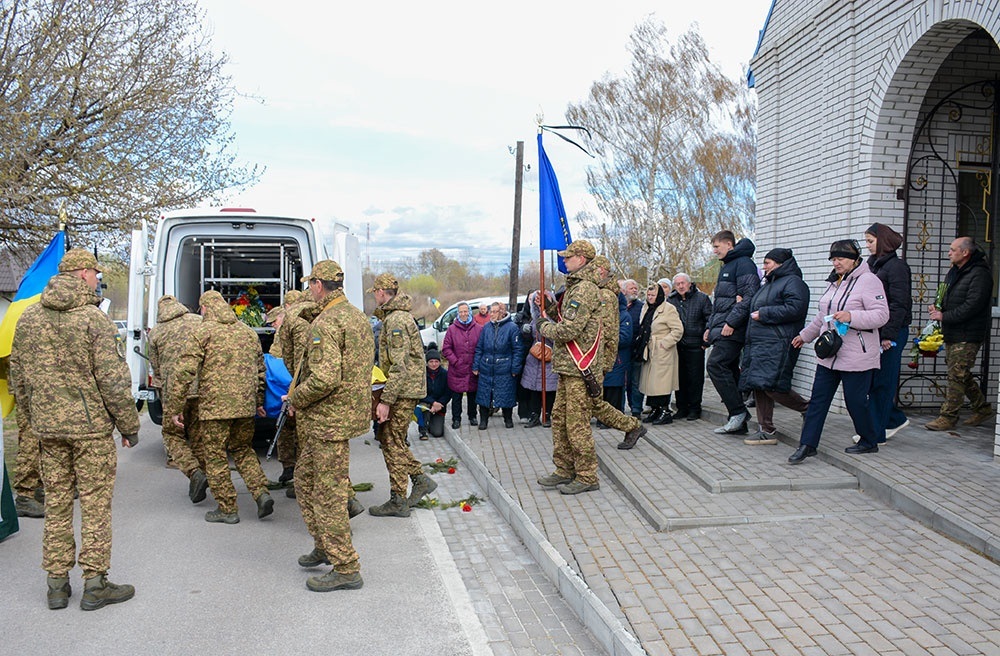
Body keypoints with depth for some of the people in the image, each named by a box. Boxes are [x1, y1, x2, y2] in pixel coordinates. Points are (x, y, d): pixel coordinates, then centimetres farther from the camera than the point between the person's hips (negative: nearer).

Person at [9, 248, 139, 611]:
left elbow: (18, 377, 13)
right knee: (95, 503, 3)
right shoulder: (94, 319, -12)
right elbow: (113, 381, -14)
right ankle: (95, 584, 9)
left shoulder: (28, 318, 7)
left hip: (47, 428, 6)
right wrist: (129, 425, -5)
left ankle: (57, 584, 20)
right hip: (91, 427, -6)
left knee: (56, 503, 13)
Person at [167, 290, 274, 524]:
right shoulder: (247, 331, 13)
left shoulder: (202, 332, -6)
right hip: (245, 404, 6)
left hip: (215, 406, -6)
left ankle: (227, 509, 12)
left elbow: (184, 372, -10)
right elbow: (260, 370, 19)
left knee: (215, 456, 7)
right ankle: (262, 494, 6)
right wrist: (259, 401, 29)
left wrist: (174, 408, -3)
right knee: (243, 449, 21)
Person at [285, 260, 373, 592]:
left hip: (330, 419, -10)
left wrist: (296, 399, -9)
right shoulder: (359, 317, 12)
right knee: (306, 479, 23)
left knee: (329, 493, -2)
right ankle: (325, 546, 34)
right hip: (350, 411, 10)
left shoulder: (326, 323, -19)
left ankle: (346, 568, 6)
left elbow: (324, 379, -29)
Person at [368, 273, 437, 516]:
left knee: (392, 442, -3)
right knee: (387, 437, 16)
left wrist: (386, 400, -24)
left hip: (403, 390, -10)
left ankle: (398, 502, 5)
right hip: (406, 388, 10)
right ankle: (421, 480, 20)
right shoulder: (396, 316, 15)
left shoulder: (396, 320, -19)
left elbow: (400, 366, -24)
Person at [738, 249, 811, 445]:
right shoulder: (768, 284, 25)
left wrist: (764, 314, -15)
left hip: (777, 346, -10)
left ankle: (808, 409, 3)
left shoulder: (793, 282, -6)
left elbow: (795, 309, -21)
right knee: (759, 387, 6)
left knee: (770, 385, -18)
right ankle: (766, 431, 11)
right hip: (758, 344, 10)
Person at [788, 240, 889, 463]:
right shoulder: (835, 282, 17)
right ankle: (807, 445, 6)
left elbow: (881, 315, -18)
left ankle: (869, 442, 23)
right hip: (829, 355, 8)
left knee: (856, 400, 2)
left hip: (856, 357, -8)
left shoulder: (868, 281, -9)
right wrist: (805, 335, 33)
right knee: (818, 399, 4)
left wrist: (851, 316, -28)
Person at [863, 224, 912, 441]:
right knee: (872, 381, 10)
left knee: (882, 382, -2)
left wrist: (889, 335, -18)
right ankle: (896, 419, 25)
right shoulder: (873, 264, 15)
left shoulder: (896, 266, -9)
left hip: (891, 333, -8)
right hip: (874, 332, 8)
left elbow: (899, 304, -15)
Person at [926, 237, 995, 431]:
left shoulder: (980, 274, -15)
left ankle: (948, 417, -2)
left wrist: (944, 316, -19)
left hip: (968, 336, -9)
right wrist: (938, 307, 4)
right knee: (961, 375, 15)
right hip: (952, 334, 9)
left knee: (957, 375, -7)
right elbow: (946, 296, 25)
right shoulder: (954, 271, 15)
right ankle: (983, 409, 29)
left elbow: (972, 306, -22)